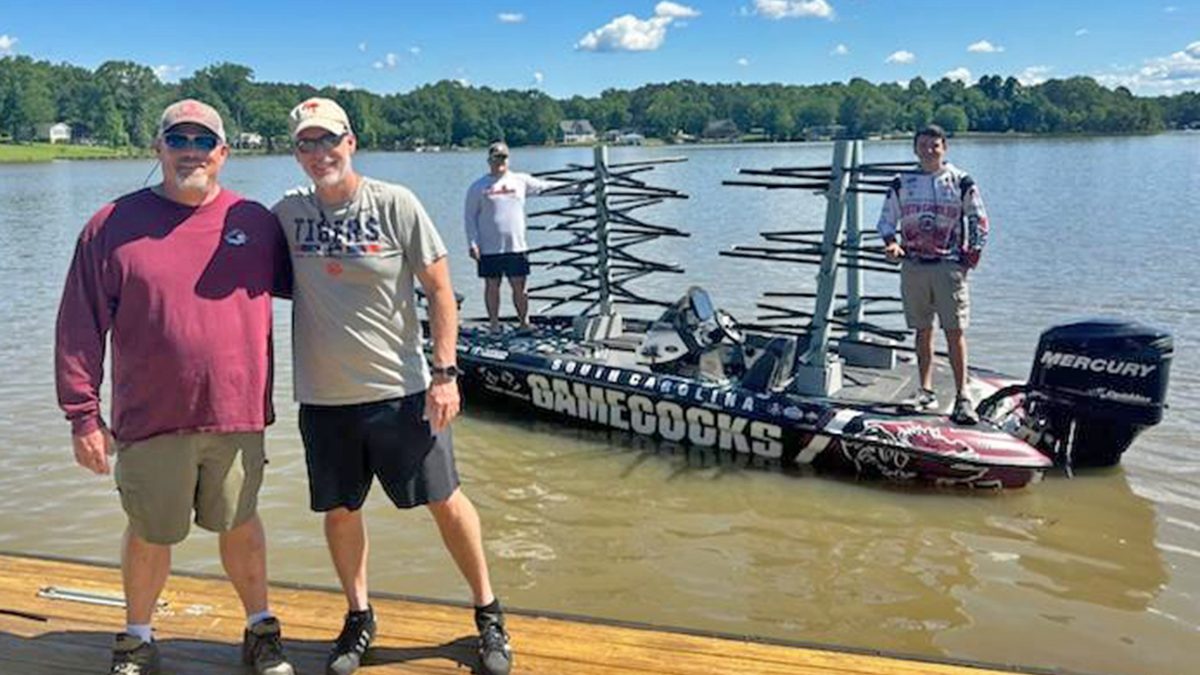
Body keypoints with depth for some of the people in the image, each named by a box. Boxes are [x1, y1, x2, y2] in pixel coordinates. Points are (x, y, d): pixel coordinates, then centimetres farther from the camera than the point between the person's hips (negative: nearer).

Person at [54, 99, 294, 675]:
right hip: (151, 418, -1)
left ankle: (260, 628, 33)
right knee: (149, 534, 13)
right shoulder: (114, 225, -3)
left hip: (237, 414, 1)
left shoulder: (255, 222, 2)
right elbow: (80, 328, -2)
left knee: (239, 524, 15)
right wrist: (83, 415, -4)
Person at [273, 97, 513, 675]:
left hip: (401, 390, -3)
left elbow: (439, 290, -4)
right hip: (323, 397, 3)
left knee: (445, 501, 5)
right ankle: (358, 616, 33)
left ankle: (488, 612, 22)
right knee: (340, 512, 12)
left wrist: (444, 372, -9)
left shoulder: (395, 204, -6)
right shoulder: (287, 214, 2)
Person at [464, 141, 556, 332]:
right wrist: (472, 243, -5)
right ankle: (494, 325, 16)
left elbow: (543, 186, 18)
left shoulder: (520, 180, 8)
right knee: (492, 286, 6)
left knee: (519, 286, 3)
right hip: (489, 248, -1)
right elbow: (469, 216, 3)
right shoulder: (478, 187, 3)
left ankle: (525, 322, 15)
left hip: (516, 246, 1)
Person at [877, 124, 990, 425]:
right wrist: (891, 242, -4)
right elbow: (886, 219, 15)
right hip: (913, 265, 3)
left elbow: (979, 219, 8)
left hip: (949, 265, -2)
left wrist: (974, 253, 2)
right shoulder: (901, 184, 8)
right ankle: (926, 390, 16)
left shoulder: (961, 182, 2)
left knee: (955, 331, -6)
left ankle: (962, 395, -4)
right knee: (922, 330, 8)